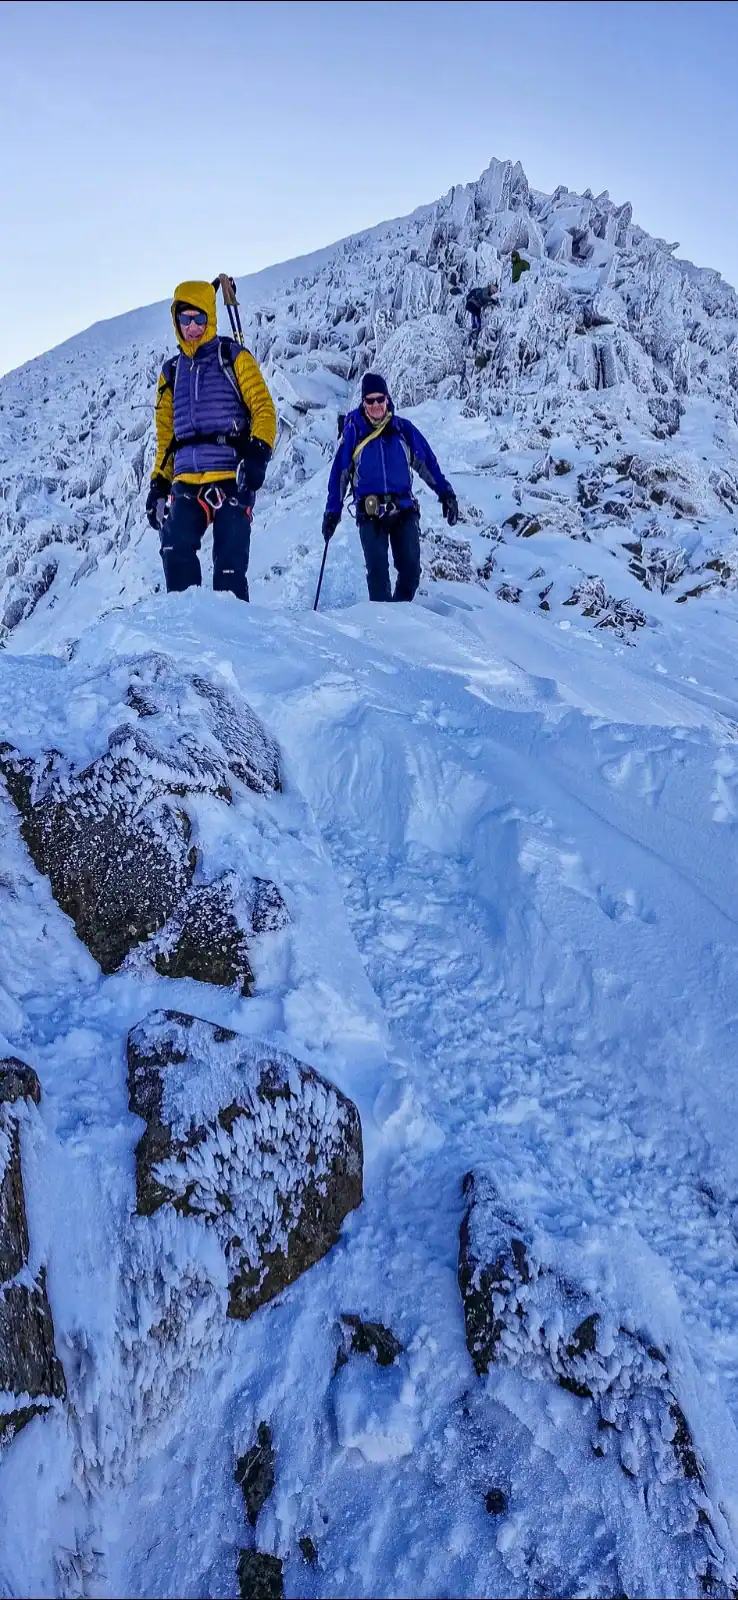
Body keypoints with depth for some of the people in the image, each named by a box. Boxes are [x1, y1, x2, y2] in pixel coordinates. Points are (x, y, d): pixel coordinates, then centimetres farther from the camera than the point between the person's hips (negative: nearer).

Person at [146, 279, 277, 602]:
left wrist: (258, 452, -16)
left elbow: (263, 408, 1)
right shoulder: (171, 372, 23)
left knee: (230, 562, -10)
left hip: (232, 478, -4)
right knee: (175, 550, -16)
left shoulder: (233, 358, 10)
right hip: (187, 481, 4)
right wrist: (159, 483, 18)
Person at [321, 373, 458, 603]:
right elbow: (339, 473, 8)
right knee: (377, 571, -12)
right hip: (370, 514, -1)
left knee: (410, 570, -8)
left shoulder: (403, 428, 8)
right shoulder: (354, 432, 6)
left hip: (404, 509, 1)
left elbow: (427, 463, 11)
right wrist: (332, 512, 4)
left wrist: (445, 493, 4)